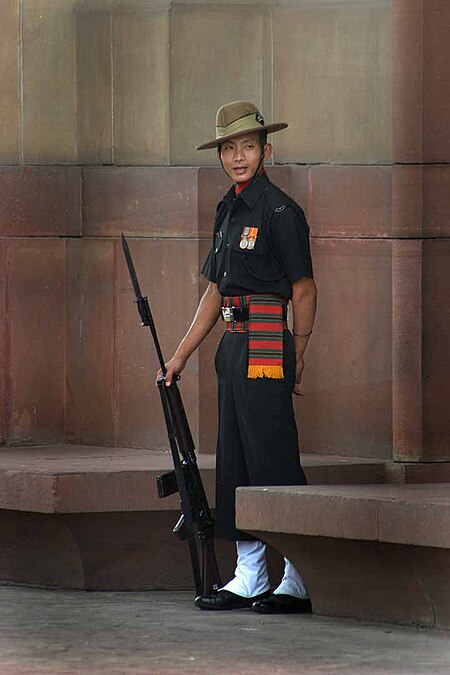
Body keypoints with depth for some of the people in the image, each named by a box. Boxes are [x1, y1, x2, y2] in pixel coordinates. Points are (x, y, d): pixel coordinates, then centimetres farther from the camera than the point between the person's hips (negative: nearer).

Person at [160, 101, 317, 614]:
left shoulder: (279, 211, -9)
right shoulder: (228, 210, 17)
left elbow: (303, 290, -7)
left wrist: (297, 358, -3)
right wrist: (181, 355, 20)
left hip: (266, 345, -9)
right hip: (234, 345, 9)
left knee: (274, 461, -8)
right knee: (235, 464, 10)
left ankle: (299, 581, -4)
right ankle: (249, 578, 15)